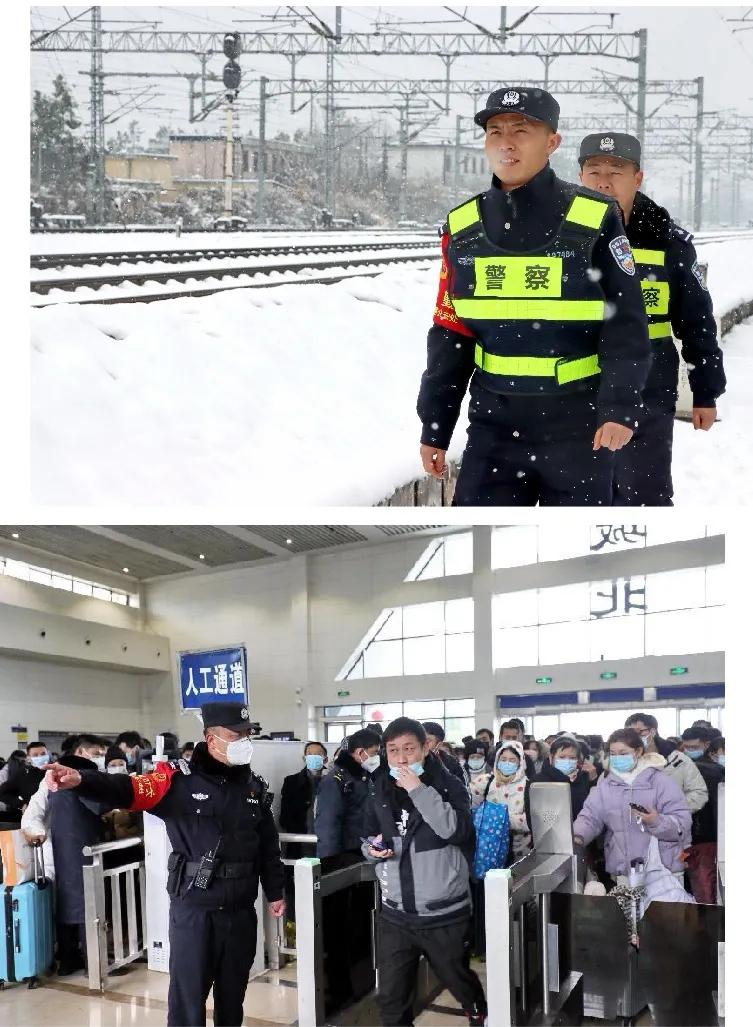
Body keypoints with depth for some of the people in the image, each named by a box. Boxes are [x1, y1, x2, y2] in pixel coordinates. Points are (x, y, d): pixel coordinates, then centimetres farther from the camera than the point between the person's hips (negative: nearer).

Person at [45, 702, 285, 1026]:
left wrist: (275, 893, 16)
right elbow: (130, 789, -25)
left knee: (233, 995, 18)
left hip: (240, 912, 4)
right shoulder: (180, 778, -10)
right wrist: (80, 780, -42)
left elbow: (268, 845, 15)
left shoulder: (255, 787, 5)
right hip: (194, 910, -4)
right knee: (187, 999, 3)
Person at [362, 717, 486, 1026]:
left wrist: (418, 789, -28)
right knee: (391, 997, 8)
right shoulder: (379, 789, 3)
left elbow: (457, 831, -26)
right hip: (395, 915, 3)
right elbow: (368, 837, 17)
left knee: (461, 983, 18)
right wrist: (372, 849, -6)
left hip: (445, 914, -3)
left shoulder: (448, 785, -9)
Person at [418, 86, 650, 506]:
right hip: (494, 423, 3)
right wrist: (435, 425, 7)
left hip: (578, 425, -3)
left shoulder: (594, 219, -7)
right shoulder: (463, 226, 5)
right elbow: (450, 335, 9)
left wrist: (620, 406, -19)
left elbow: (626, 326, -7)